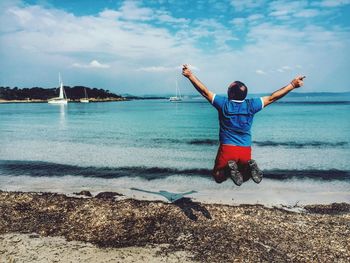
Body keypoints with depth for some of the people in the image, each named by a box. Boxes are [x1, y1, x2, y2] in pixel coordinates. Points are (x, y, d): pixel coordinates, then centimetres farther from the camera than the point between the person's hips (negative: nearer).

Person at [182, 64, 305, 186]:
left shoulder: (224, 103, -10)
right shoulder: (251, 105, -5)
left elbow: (205, 92, -5)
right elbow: (271, 98, 2)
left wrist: (190, 75, 0)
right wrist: (292, 85, 11)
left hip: (227, 149, -2)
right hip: (246, 150, 2)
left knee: (218, 177, 16)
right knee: (244, 176, 25)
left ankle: (230, 168, -16)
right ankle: (250, 166, -9)